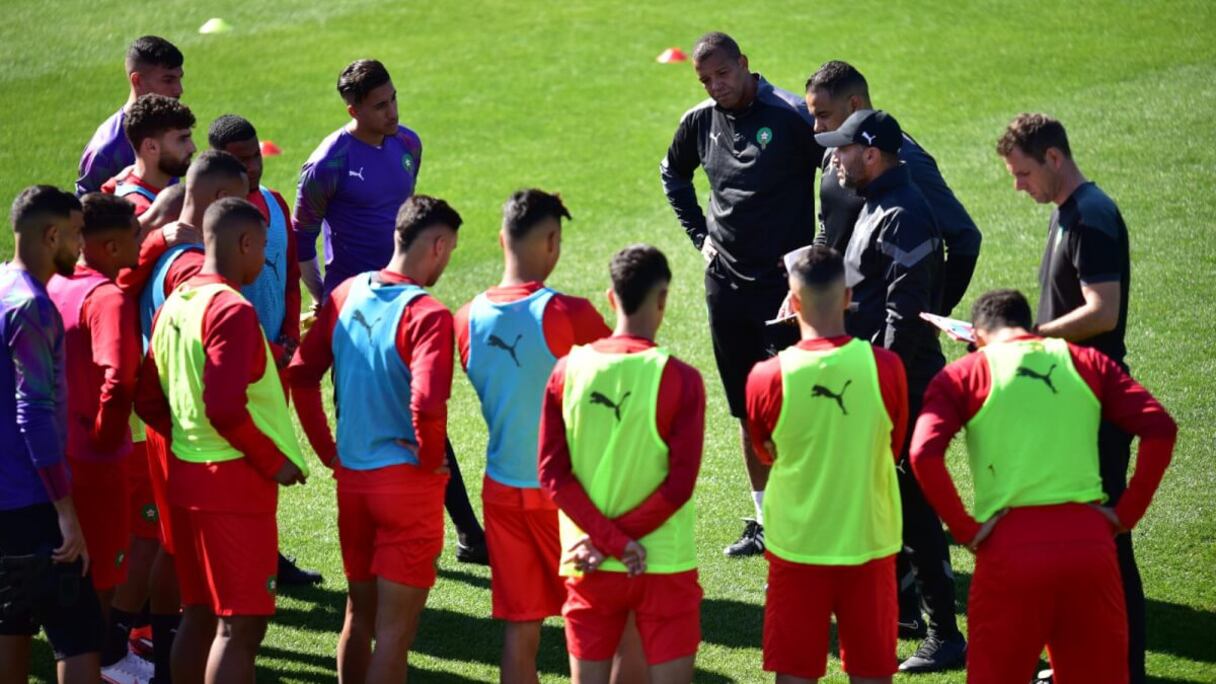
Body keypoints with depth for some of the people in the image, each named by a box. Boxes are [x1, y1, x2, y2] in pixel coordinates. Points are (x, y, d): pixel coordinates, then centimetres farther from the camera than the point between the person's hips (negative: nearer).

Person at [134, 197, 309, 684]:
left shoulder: (174, 305, 11)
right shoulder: (232, 310, -16)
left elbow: (149, 401, 15)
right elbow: (226, 409, -24)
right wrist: (275, 462, -12)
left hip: (186, 476, 9)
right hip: (234, 482, -9)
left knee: (198, 615, 15)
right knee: (241, 625, -5)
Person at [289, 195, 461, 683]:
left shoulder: (348, 294, 3)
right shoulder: (426, 314, -18)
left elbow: (301, 373, 7)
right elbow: (427, 402, -30)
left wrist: (327, 450, 12)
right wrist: (431, 458, -12)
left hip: (351, 475, 7)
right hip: (407, 480, -6)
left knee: (358, 613, 20)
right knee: (395, 630, 0)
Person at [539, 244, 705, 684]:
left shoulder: (568, 370, -1)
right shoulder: (679, 378, -11)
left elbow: (552, 472, -5)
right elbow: (680, 482, -14)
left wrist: (609, 540, -8)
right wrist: (619, 537, -9)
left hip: (588, 566, 3)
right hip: (664, 564, -3)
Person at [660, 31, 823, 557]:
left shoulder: (790, 116, -13)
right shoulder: (700, 123, 6)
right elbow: (673, 175, 26)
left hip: (785, 282, -6)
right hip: (726, 282, 6)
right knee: (748, 409, 11)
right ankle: (765, 521, 20)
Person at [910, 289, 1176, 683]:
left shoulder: (963, 374, 6)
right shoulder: (1087, 362, 13)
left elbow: (924, 455, -11)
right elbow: (1160, 428, 1)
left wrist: (965, 530, -4)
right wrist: (1127, 512, 5)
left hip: (1010, 547, -2)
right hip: (1089, 541, 2)